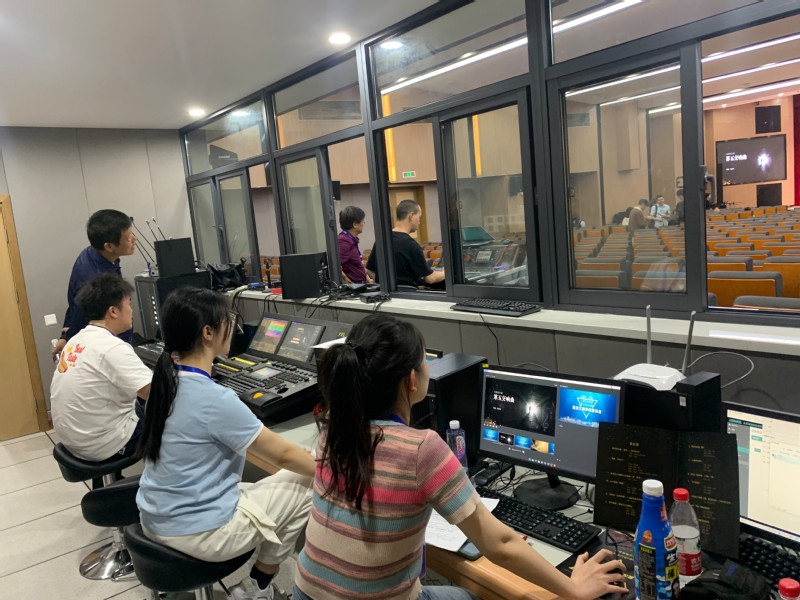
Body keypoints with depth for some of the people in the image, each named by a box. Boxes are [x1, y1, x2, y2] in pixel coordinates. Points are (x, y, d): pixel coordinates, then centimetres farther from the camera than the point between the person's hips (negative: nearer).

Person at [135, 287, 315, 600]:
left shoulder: (167, 379, 0)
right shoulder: (215, 399, -26)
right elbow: (282, 455, -16)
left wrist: (279, 472, 13)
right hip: (198, 533, -8)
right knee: (307, 485, 5)